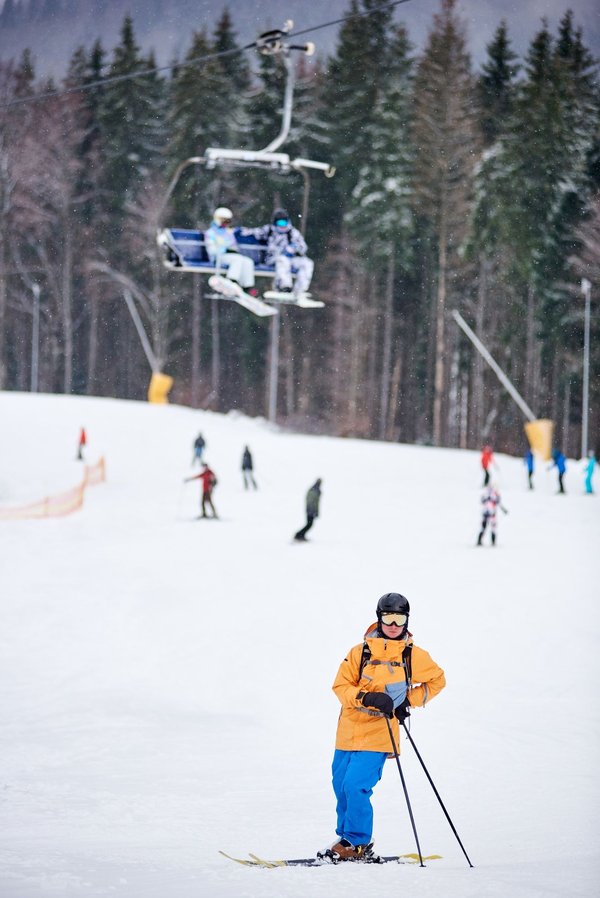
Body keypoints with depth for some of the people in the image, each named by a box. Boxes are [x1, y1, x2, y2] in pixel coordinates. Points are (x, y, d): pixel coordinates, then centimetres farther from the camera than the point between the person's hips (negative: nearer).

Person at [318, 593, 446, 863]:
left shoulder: (414, 656, 2)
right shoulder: (360, 652, 2)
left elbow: (437, 681, 16)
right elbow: (341, 686, -1)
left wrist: (410, 701, 2)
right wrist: (366, 697, -20)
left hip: (380, 733, -3)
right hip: (350, 729, 3)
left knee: (355, 786, -16)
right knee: (341, 786, 8)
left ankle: (359, 844, -3)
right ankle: (346, 838, 27)